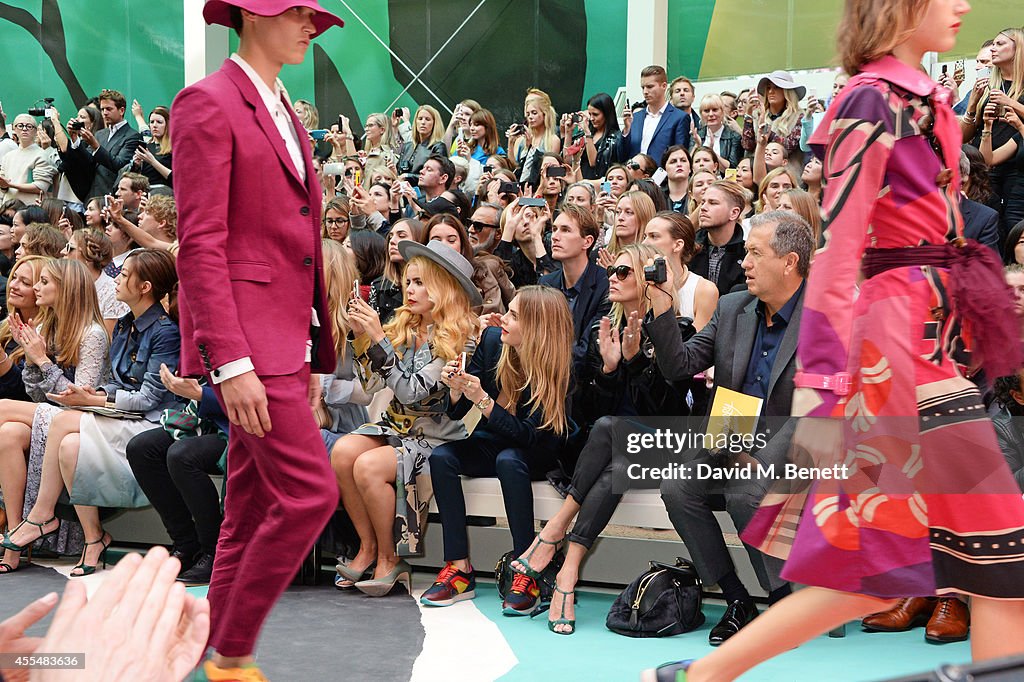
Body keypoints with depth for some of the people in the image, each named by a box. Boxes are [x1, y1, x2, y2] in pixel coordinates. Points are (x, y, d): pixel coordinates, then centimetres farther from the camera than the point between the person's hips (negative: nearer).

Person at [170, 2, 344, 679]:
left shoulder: (285, 116, 20)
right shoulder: (208, 103, -8)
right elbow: (200, 246, -16)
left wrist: (311, 357, 19)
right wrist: (232, 361, -22)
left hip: (286, 335, 9)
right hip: (246, 335, -9)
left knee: (254, 507, 10)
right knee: (309, 494, -12)